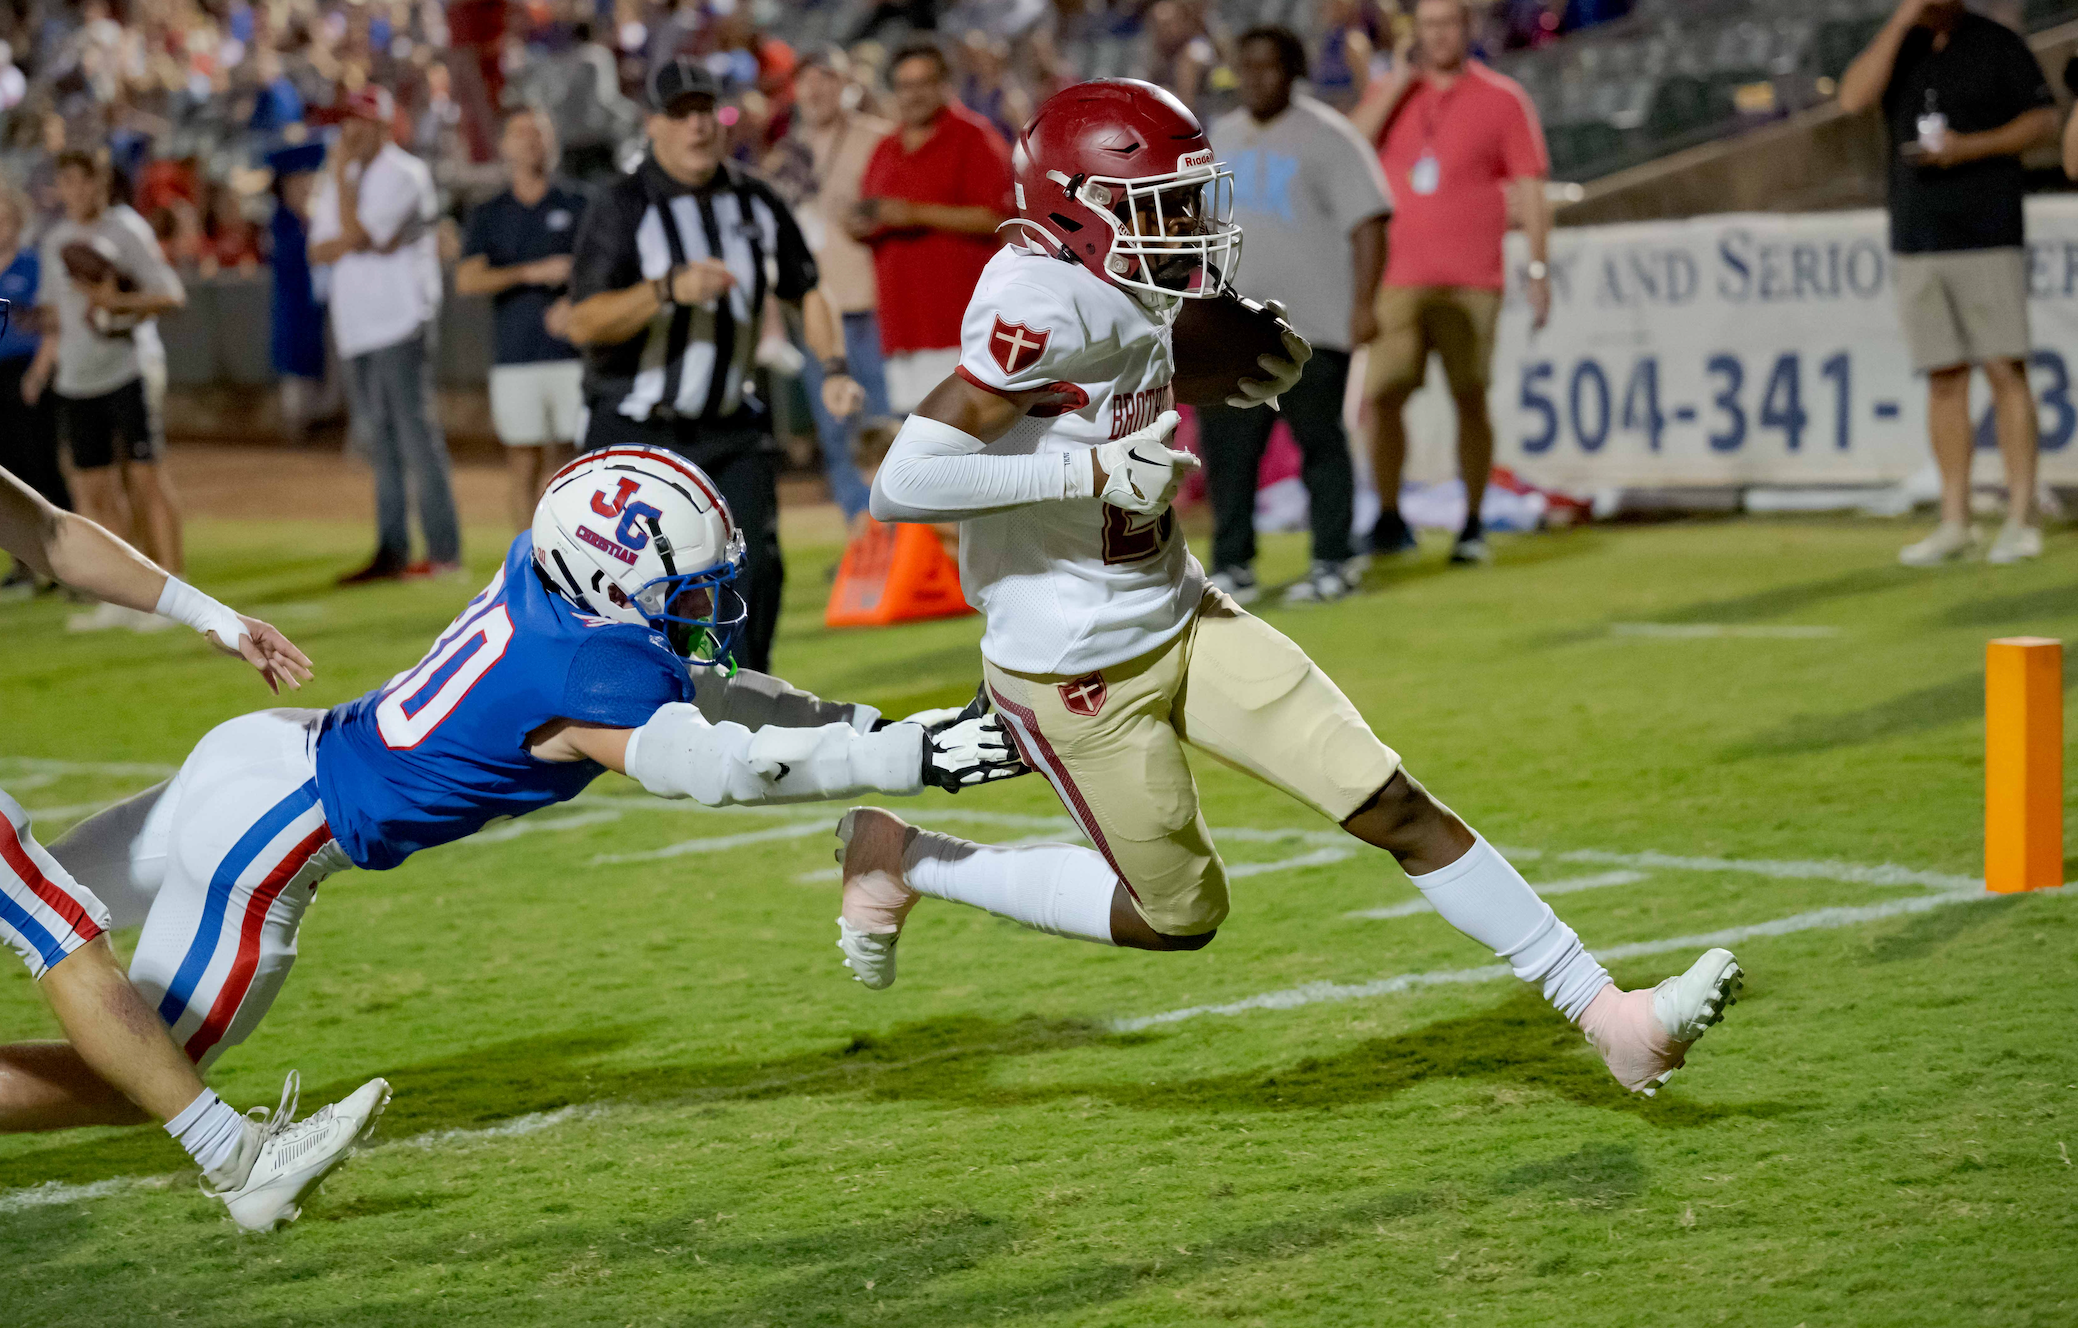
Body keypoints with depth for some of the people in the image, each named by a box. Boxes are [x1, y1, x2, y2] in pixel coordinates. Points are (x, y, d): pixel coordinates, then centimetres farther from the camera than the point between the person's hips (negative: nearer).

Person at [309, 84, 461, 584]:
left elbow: (355, 234, -16)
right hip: (357, 328, 8)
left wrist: (340, 176, -9)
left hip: (400, 321, -8)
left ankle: (443, 551, -11)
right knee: (380, 443, 9)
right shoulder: (340, 180, 18)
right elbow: (319, 250, 9)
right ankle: (392, 553, 12)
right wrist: (357, 242, -10)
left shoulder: (402, 174, -7)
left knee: (416, 433, -11)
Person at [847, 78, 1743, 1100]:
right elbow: (901, 486, -30)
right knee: (1178, 915, 9)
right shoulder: (1044, 303, -26)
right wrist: (1093, 473, -29)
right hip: (1075, 667, -8)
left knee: (1394, 806, 3)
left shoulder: (1135, 294, 0)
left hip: (1178, 617, 8)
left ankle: (1609, 1016, 7)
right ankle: (900, 858, 23)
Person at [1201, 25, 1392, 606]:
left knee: (1320, 442, -1)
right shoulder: (1222, 138, 15)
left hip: (1311, 323, -6)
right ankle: (1232, 567, 9)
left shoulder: (1327, 137, -6)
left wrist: (1363, 302, -19)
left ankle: (1333, 563, 7)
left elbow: (1367, 220, -11)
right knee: (1226, 444, 2)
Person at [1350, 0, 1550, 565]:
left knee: (1470, 399, -2)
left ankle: (1473, 527, 5)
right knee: (1379, 396, -4)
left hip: (1469, 284, -2)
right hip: (1398, 280, 2)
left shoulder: (1503, 99, 3)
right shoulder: (1390, 92, 11)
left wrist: (1538, 269, -5)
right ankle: (1389, 520, 8)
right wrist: (1399, 82, -9)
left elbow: (1530, 190, 2)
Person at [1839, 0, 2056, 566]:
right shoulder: (1897, 46, 10)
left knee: (2005, 370, -6)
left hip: (1987, 237, -4)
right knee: (1943, 377, 5)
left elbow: (2043, 118, -1)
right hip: (1917, 239, 4)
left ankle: (2022, 518, -5)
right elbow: (1854, 96, -8)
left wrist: (1970, 147, -14)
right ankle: (1955, 523, 9)